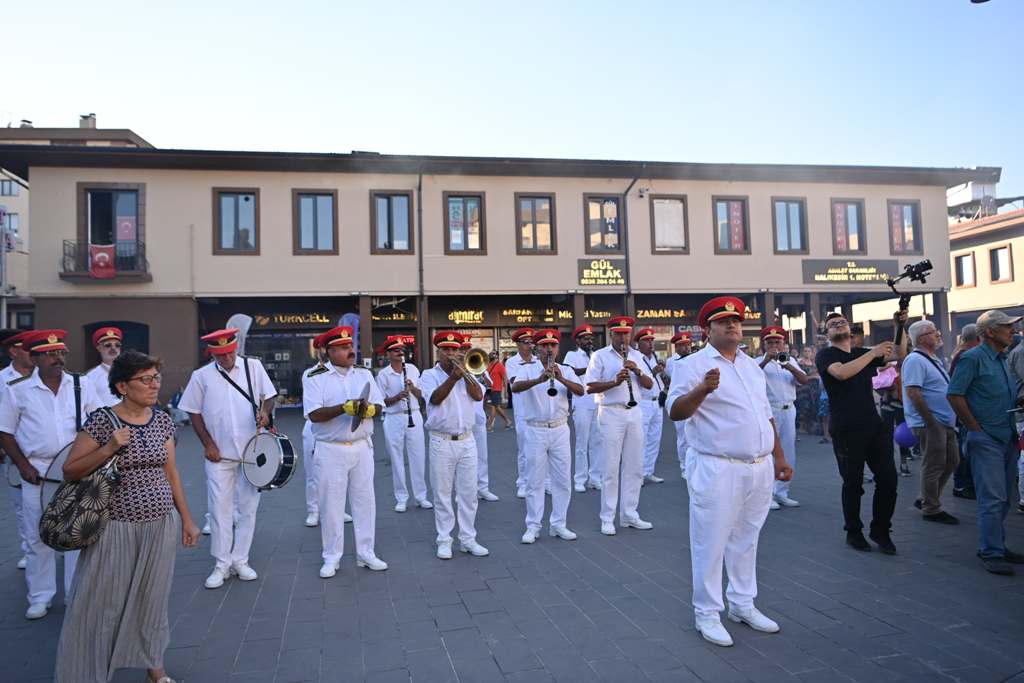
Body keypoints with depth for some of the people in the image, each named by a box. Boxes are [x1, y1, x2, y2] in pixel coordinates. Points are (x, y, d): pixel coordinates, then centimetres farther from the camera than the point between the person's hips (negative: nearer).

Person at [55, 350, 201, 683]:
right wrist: (110, 448, -23)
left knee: (152, 598, 16)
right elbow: (70, 471, -8)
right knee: (102, 603, 6)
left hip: (162, 524, 4)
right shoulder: (101, 421, -11)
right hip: (116, 527, -4)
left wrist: (187, 519, 9)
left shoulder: (162, 420, 2)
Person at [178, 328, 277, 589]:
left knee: (248, 507, 8)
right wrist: (208, 444, -3)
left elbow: (268, 396, 6)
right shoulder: (201, 376, -1)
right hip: (219, 454, -1)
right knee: (220, 508, 3)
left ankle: (240, 560, 21)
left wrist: (265, 412, -16)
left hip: (252, 451, 1)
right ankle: (221, 564, 16)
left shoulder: (253, 366, 0)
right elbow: (195, 413, 5)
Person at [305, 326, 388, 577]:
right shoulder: (316, 378, -6)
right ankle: (331, 558, 19)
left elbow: (379, 404, 4)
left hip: (362, 447, 4)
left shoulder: (364, 374, 6)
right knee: (331, 504, 5)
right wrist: (344, 408, -26)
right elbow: (314, 414, -16)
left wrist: (369, 409, -19)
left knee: (364, 500, 10)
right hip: (331, 450, -4)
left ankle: (365, 553, 22)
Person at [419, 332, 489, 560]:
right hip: (441, 442, -3)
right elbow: (435, 398, -20)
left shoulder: (466, 373, 10)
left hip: (467, 440, 3)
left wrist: (465, 373, -13)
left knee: (468, 493, 7)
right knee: (442, 494, 5)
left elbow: (478, 395, -6)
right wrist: (453, 378, -31)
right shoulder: (429, 375, 0)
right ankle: (444, 541, 16)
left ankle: (468, 539, 18)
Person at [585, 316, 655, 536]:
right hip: (611, 413, -5)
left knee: (634, 467, 8)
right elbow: (590, 387, -8)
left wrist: (637, 371, -11)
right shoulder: (600, 356, -1)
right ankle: (607, 519, 9)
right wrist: (615, 381, -21)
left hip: (634, 413, 5)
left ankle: (629, 514, 20)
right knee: (611, 468, -1)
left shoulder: (637, 355, 13)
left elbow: (649, 385, 8)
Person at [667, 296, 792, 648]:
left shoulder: (752, 366, 15)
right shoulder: (692, 365, -8)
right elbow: (675, 411, -19)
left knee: (746, 540, 17)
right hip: (717, 470, -7)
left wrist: (779, 457, 19)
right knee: (711, 543, 1)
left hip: (759, 469, 7)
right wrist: (702, 389, -36)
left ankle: (743, 605, 33)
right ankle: (707, 613, 16)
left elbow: (767, 415, 21)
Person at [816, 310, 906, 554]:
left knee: (888, 478, 2)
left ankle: (881, 531, 18)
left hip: (874, 425, 5)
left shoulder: (863, 353, 18)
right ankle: (853, 532, 17)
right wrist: (873, 353, -19)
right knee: (853, 482, 2)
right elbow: (841, 373, -21)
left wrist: (899, 326, 1)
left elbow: (899, 354, 14)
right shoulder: (825, 355, -1)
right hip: (846, 430, -5)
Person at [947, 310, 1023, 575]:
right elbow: (954, 394, -15)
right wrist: (976, 428, -13)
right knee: (992, 498, -7)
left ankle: (995, 545, 24)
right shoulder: (973, 358, -11)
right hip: (986, 439, -8)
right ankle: (991, 553, 0)